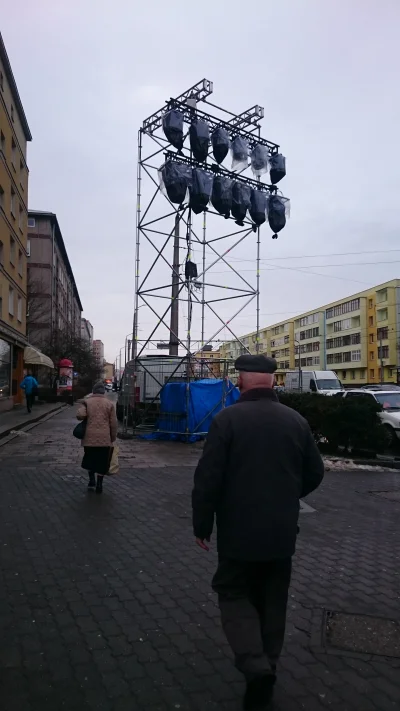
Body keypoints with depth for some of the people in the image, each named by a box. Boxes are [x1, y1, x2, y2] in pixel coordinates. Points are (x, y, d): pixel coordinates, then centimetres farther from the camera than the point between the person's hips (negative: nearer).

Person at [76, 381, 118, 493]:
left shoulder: (87, 402, 2)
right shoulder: (109, 403, 2)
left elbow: (80, 415, -14)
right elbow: (113, 423, 1)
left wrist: (87, 417, 9)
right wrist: (113, 438, 10)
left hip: (90, 437, 1)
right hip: (104, 438, -1)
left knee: (90, 458, 21)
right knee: (102, 462, 8)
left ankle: (92, 480, 19)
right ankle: (99, 484, 10)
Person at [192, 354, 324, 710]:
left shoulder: (227, 419, -15)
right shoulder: (297, 420, -2)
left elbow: (208, 478, -16)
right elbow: (314, 474, 7)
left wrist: (202, 525, -3)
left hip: (239, 531, -4)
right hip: (282, 533, 4)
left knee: (234, 593, 14)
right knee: (272, 601, 18)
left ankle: (256, 667, -2)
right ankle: (267, 670, 30)